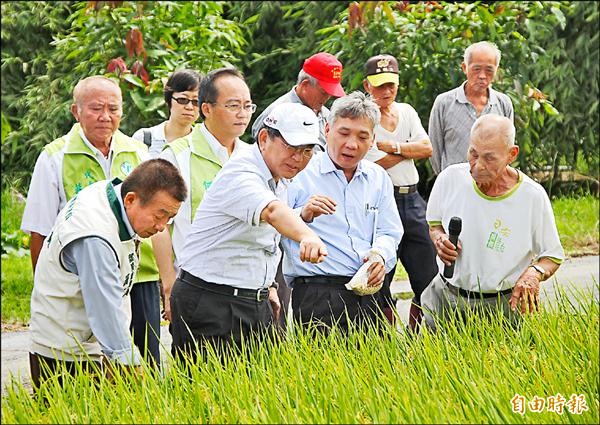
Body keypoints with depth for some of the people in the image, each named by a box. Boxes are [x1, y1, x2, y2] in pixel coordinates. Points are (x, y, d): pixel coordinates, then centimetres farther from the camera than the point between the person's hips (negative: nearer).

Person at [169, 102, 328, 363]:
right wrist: (307, 237, -59)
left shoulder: (279, 180, 10)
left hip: (255, 303, 9)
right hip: (209, 305, -9)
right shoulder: (240, 174, -20)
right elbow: (272, 211, -42)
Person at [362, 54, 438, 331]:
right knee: (381, 280, 0)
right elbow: (377, 163, -14)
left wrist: (392, 147, -9)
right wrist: (409, 150, -2)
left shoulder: (406, 111, 14)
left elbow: (427, 149, 2)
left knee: (428, 274, 3)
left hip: (411, 199, 6)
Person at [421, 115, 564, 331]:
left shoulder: (533, 196, -12)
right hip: (446, 299, 2)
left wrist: (534, 273, -23)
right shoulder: (450, 178, -6)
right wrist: (439, 239, -9)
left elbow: (553, 257, -2)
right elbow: (434, 223, 14)